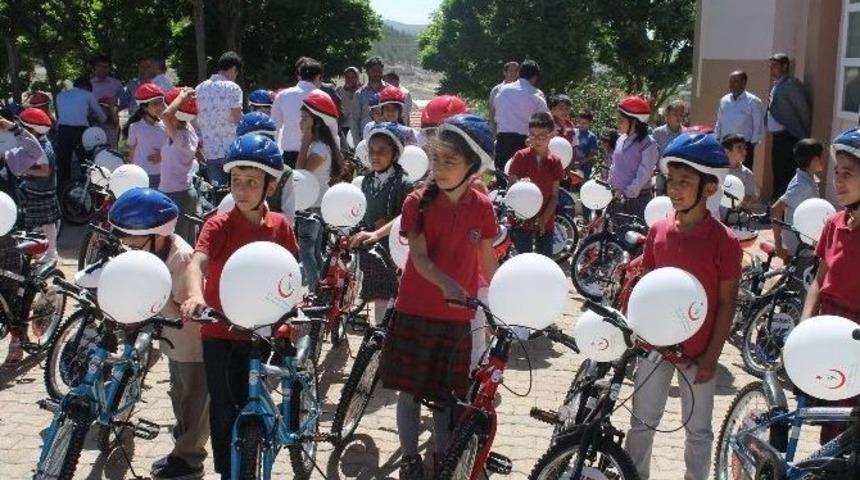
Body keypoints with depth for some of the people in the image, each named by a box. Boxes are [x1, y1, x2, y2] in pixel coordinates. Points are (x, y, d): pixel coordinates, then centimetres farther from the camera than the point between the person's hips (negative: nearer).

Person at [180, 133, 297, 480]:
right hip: (219, 331, -2)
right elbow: (197, 262, -31)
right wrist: (195, 295, -49)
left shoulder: (279, 226, -3)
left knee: (251, 406, 13)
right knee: (224, 411, 2)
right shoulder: (219, 225, -14)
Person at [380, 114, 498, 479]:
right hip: (415, 312, -1)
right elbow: (419, 257, -19)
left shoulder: (482, 208, -3)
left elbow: (487, 260, 8)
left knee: (447, 393, 13)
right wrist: (446, 284, -37)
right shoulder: (419, 202, -10)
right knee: (410, 390, 8)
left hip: (458, 315, 2)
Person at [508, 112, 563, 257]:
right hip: (522, 221, -2)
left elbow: (554, 195, 1)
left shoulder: (555, 161, 0)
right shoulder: (520, 157, -6)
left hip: (545, 223, 2)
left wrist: (544, 218, -11)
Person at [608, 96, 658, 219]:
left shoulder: (649, 145, -13)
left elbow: (642, 176, -17)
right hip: (617, 198, 6)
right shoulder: (621, 140, 8)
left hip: (637, 199, -6)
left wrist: (627, 193, -23)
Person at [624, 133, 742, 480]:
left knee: (698, 430, 13)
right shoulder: (658, 231, -2)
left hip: (698, 353, -3)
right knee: (642, 422, 14)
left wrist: (711, 356, -10)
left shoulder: (723, 240, -14)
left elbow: (727, 303, -9)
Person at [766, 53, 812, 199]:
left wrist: (803, 136, -7)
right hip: (777, 136, 9)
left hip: (788, 137, -9)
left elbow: (804, 110, -11)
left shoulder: (792, 84, -12)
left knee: (786, 173, -7)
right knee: (777, 172, 15)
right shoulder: (776, 85, 15)